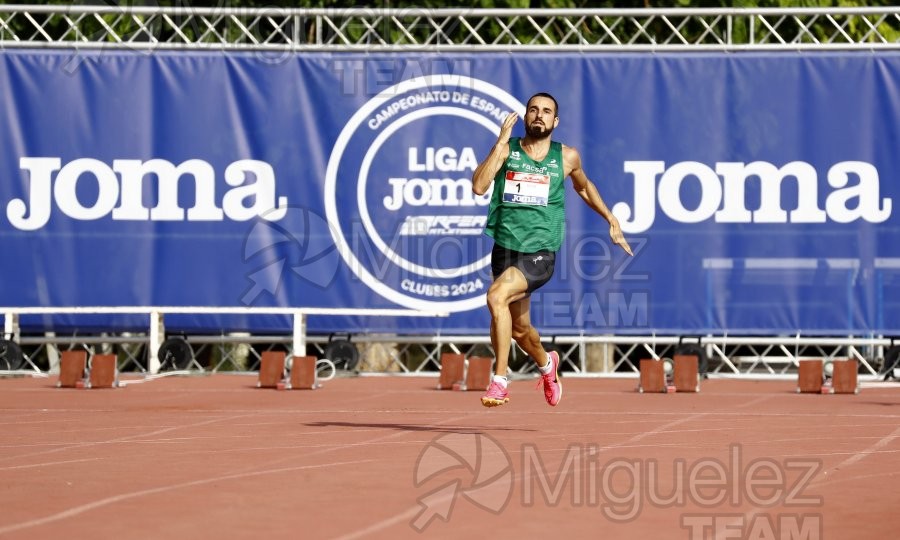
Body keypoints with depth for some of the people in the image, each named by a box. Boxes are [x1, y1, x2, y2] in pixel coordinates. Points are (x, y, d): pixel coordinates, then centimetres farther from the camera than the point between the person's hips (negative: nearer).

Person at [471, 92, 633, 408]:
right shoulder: (507, 150, -1)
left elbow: (583, 186, 24)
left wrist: (612, 221, 25)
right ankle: (546, 364, 53)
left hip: (540, 255, -3)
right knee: (519, 329, 18)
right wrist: (502, 143, -19)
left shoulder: (566, 157, 2)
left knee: (497, 296, -30)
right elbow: (479, 187, -17)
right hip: (505, 249, 3)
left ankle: (500, 380, -25)